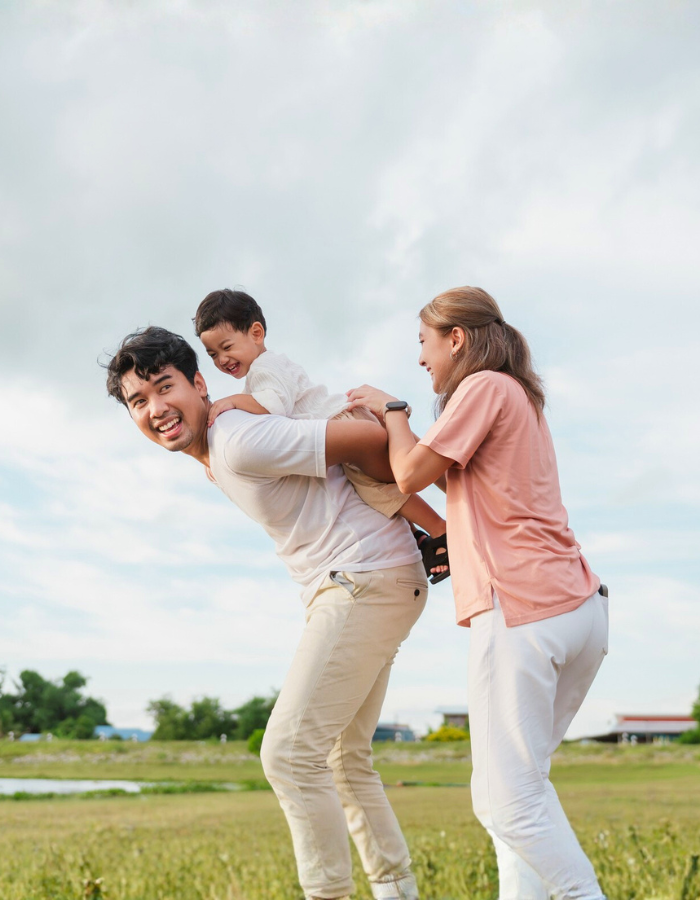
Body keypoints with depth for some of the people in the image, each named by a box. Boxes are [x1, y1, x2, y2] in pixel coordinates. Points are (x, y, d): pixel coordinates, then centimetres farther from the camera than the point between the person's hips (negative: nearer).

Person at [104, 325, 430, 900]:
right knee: (344, 758, 17)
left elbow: (374, 439, -19)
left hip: (367, 581, -10)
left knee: (290, 753, -11)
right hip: (352, 591, 10)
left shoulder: (241, 442, -19)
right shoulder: (217, 455, 14)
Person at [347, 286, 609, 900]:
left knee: (509, 800, -5)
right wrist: (395, 427, 26)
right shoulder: (522, 398, 25)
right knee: (524, 780, 15)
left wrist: (392, 410, 11)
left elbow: (413, 475, -5)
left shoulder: (486, 386, -3)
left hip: (523, 608, -10)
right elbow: (456, 480, 26)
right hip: (582, 606, 10)